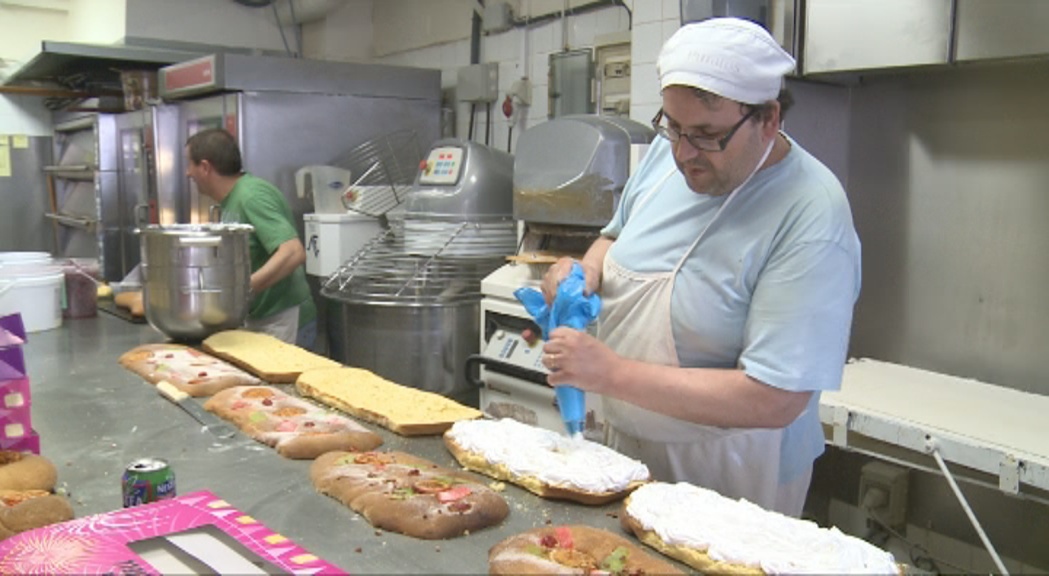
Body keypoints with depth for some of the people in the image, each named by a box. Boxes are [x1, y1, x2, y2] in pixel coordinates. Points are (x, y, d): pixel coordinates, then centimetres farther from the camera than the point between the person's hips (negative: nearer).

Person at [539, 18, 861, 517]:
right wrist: (587, 272, -10)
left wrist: (611, 373, -29)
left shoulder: (811, 218, -26)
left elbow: (774, 401, -29)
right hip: (624, 442, 7)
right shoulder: (667, 152, -5)